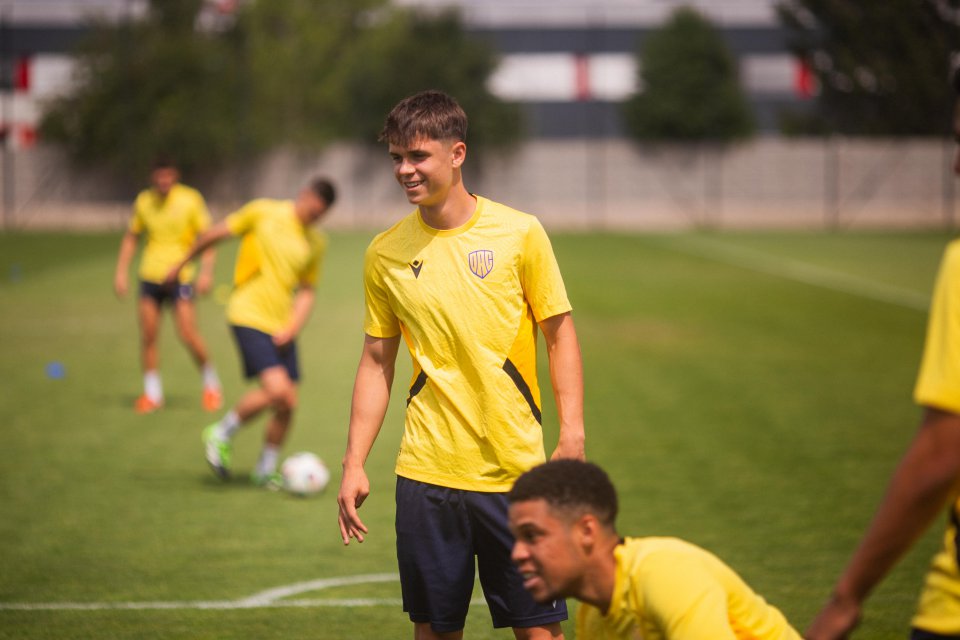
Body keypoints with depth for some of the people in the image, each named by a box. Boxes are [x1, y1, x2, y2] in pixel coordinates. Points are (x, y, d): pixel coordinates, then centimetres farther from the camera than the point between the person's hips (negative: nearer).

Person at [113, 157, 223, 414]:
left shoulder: (190, 199, -5)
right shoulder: (144, 201, 6)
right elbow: (131, 238, 17)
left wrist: (206, 271, -14)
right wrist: (121, 272, 9)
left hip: (180, 276, -4)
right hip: (150, 276, 4)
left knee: (188, 335, -11)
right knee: (148, 336, 0)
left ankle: (211, 382, 11)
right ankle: (152, 393, 12)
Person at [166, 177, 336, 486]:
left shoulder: (317, 242, 8)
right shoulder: (263, 213, -6)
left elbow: (306, 291, 14)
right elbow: (216, 233, 4)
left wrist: (292, 327, -3)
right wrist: (183, 263, 14)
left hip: (281, 325, 6)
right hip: (249, 317, -6)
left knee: (287, 405, 3)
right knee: (277, 389, -21)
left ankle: (265, 470, 24)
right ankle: (221, 434, 2)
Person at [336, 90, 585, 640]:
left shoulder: (519, 233, -2)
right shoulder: (386, 253, 5)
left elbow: (560, 334, 3)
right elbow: (377, 362, 12)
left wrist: (572, 435, -8)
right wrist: (355, 464, 6)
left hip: (515, 471, -2)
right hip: (426, 472, 2)